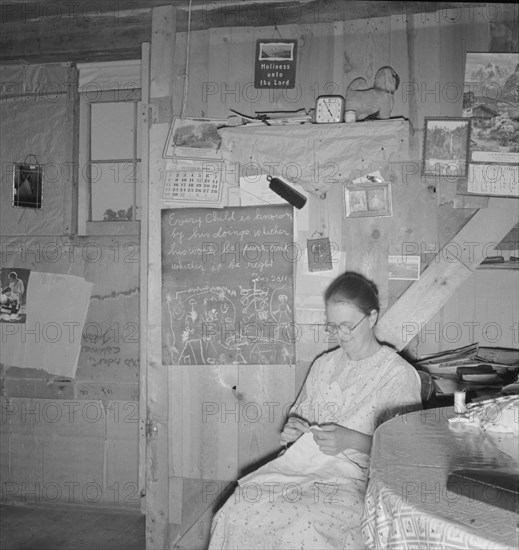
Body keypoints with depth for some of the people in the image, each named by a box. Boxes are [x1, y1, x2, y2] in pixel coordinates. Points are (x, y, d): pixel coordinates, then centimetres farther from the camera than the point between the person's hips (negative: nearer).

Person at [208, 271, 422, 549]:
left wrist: (351, 440, -18)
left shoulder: (400, 375, -3)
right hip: (302, 464, 5)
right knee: (237, 511, -20)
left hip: (356, 477, -4)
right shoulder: (324, 365, 15)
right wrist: (293, 428, 0)